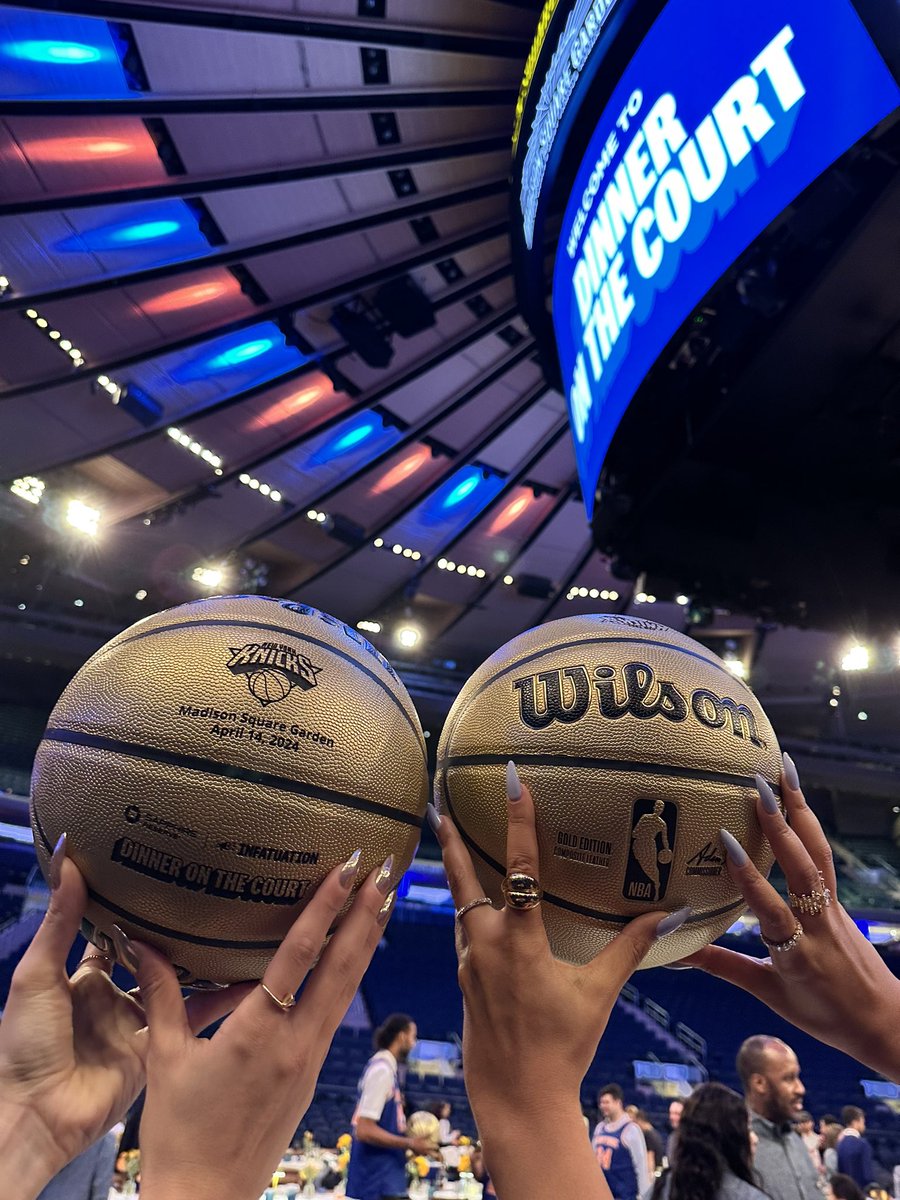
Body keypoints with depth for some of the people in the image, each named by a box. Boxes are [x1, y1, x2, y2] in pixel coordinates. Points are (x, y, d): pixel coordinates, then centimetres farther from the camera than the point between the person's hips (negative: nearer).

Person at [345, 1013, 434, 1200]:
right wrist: (410, 1144, -18)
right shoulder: (382, 1069, -19)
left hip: (384, 1178, 10)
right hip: (377, 1182, -10)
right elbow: (364, 1130, -24)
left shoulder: (387, 1067, 10)